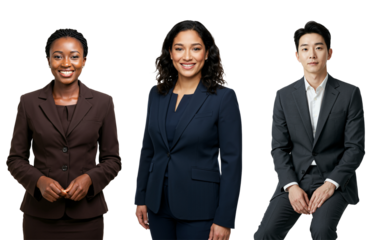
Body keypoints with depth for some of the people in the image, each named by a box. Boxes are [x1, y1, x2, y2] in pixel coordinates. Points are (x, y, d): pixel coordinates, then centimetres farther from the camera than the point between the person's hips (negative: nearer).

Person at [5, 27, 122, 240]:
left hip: (86, 216, 0)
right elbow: (15, 159, 4)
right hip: (41, 216, 0)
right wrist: (39, 181, -13)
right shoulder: (29, 102, 2)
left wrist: (89, 178, -13)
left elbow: (113, 160, 4)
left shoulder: (103, 102, 1)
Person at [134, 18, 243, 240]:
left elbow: (232, 160, -11)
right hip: (158, 204, 5)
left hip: (199, 208, -4)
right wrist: (140, 198, 9)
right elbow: (148, 150, 11)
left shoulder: (224, 97, -10)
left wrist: (225, 220, -14)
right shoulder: (157, 93, 5)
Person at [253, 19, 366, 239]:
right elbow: (279, 148, 3)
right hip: (295, 180, 2)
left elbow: (356, 147, -6)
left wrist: (330, 184, -18)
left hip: (336, 180, -2)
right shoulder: (284, 95, 5)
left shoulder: (350, 93, -2)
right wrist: (291, 186, -12)